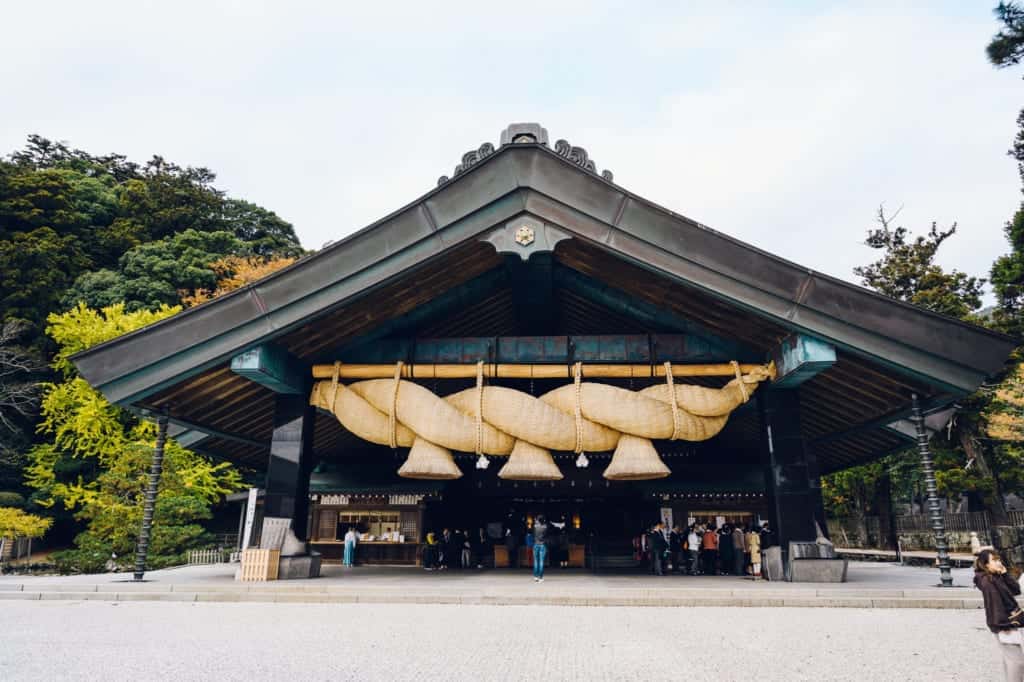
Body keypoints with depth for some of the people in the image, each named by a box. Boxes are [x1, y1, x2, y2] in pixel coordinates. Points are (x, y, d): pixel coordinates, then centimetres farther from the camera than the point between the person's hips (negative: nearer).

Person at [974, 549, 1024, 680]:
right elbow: (995, 604, -22)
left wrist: (1005, 574, -2)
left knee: (1009, 658, 18)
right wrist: (1004, 624, -21)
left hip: (1007, 622, 10)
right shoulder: (987, 581, -20)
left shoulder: (997, 577, 10)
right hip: (1003, 624, -10)